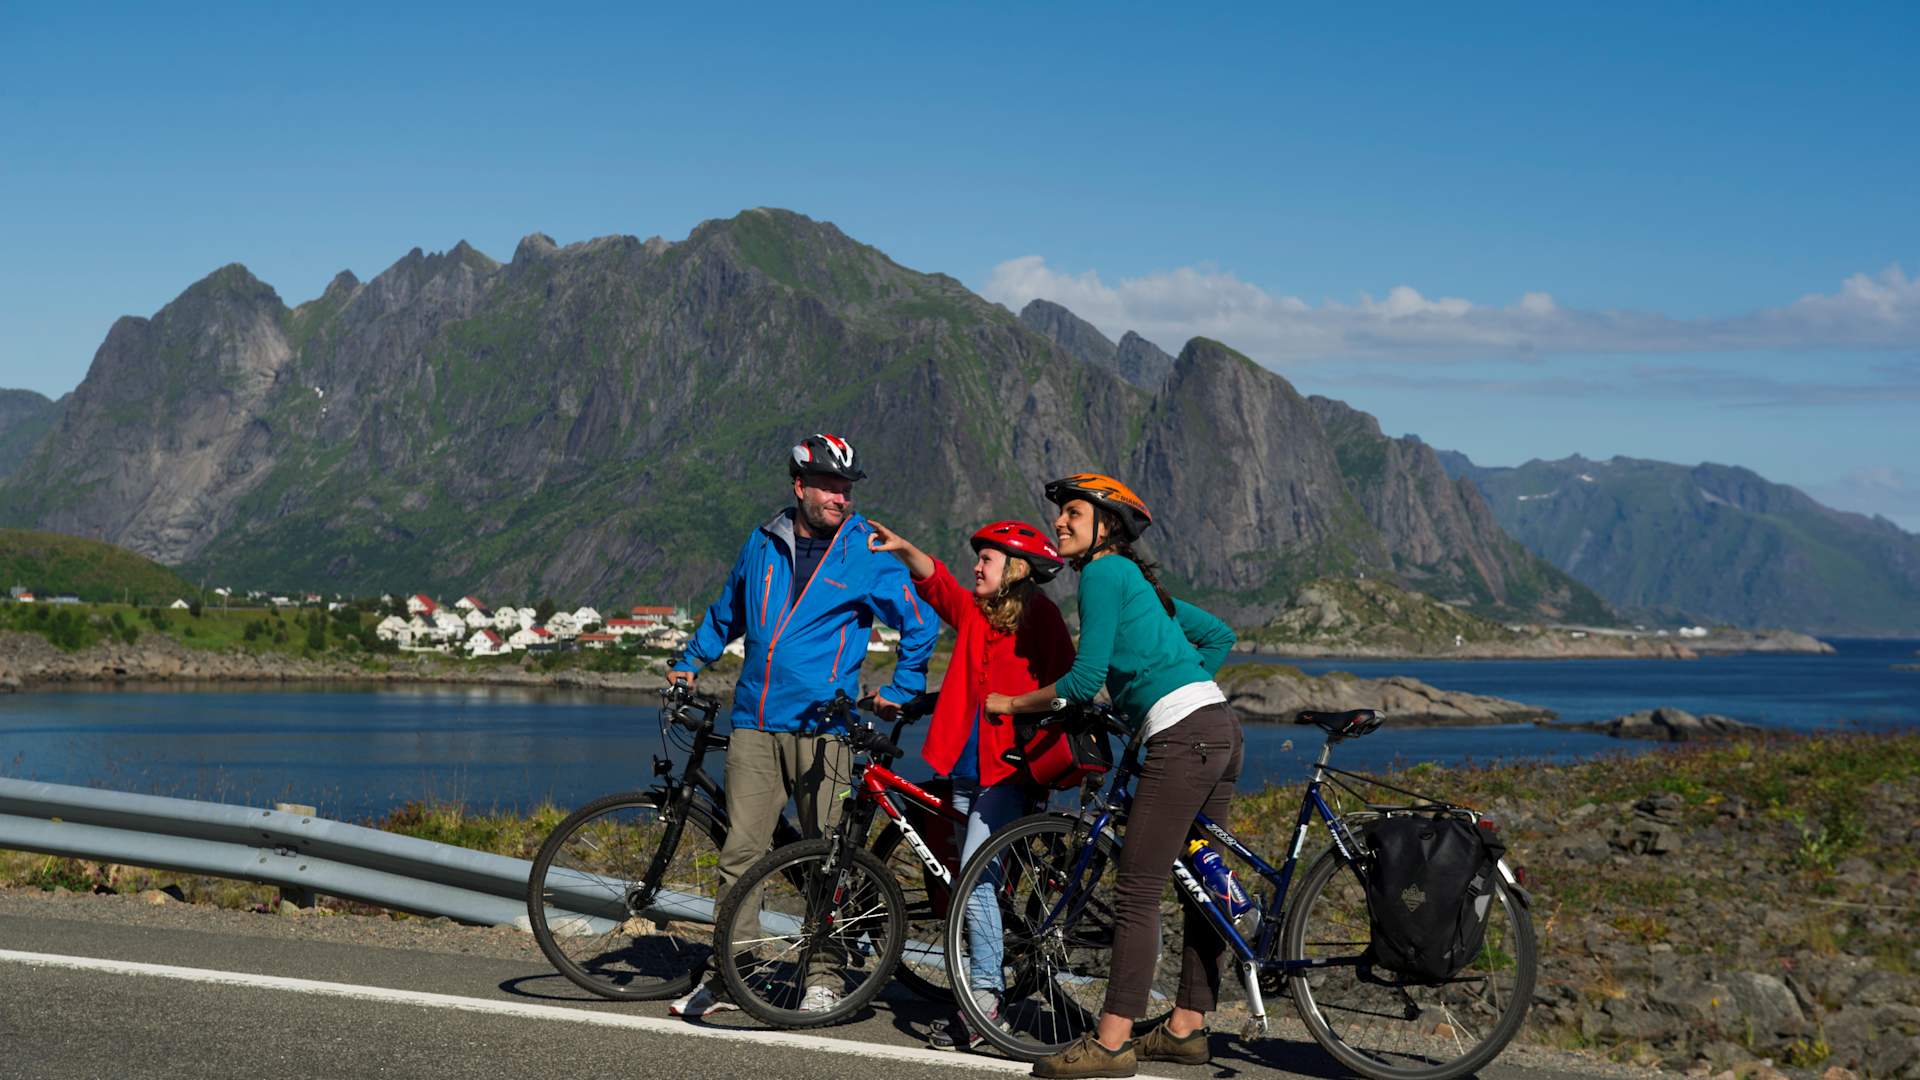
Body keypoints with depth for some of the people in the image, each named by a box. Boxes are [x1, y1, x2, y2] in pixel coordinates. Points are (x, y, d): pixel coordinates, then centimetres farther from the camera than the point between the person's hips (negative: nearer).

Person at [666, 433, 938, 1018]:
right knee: (739, 851, -1)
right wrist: (689, 662, 29)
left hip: (823, 726, -3)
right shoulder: (762, 544, 12)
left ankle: (824, 977, 10)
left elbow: (920, 623, 8)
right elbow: (726, 612, 29)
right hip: (755, 723, 3)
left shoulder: (866, 555, 2)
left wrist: (901, 690, 6)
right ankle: (726, 976, 6)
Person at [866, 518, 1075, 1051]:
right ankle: (980, 993, 16)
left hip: (1010, 771, -7)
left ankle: (983, 995, -14)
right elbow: (936, 581, -3)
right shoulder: (974, 612, 12)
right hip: (967, 767, 7)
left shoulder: (1040, 619, -3)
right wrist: (903, 550, -21)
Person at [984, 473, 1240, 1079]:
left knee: (1136, 893, -9)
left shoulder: (1103, 574, -4)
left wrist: (1011, 704, 4)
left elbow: (1085, 680, -9)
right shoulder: (1135, 578, 23)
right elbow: (1218, 636, 30)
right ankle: (1187, 1028, 20)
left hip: (1182, 736, -10)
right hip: (1217, 727, 10)